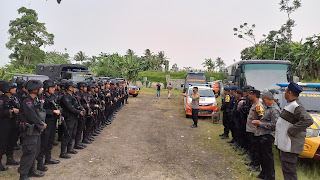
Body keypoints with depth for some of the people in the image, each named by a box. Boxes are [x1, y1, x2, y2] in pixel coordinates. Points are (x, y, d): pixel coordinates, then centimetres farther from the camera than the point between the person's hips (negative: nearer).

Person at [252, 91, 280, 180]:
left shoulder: (275, 109, -15)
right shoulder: (268, 108, 16)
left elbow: (273, 125, -21)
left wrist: (260, 123, -16)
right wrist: (258, 121, 9)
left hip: (267, 136, -10)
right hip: (262, 135, 10)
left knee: (267, 157, -1)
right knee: (262, 155, 18)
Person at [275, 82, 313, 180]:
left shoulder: (296, 106, -19)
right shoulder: (292, 104, 12)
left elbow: (308, 120, -32)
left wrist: (291, 131, -27)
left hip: (290, 145, -10)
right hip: (286, 144, 10)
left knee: (289, 171, -2)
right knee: (287, 169, 21)